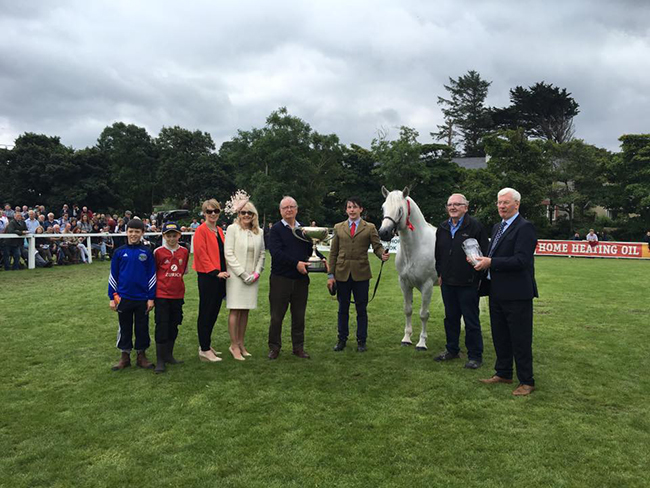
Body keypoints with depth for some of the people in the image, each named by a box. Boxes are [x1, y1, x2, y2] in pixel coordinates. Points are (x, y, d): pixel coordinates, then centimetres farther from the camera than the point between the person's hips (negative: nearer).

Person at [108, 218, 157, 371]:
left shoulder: (147, 253, -2)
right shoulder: (120, 252, 0)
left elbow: (152, 275, 1)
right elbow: (113, 275, 5)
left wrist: (151, 298, -1)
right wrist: (112, 297, 3)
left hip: (142, 299, 0)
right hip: (123, 298, 1)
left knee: (142, 328, 9)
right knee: (125, 328, 11)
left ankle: (141, 355, 23)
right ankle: (125, 356, 24)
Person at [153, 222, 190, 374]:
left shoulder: (184, 252, 3)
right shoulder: (158, 252, -6)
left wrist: (175, 280, 9)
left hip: (178, 294, 4)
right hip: (162, 294, -4)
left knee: (173, 326, 12)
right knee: (162, 326, -2)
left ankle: (169, 355, 26)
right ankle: (160, 360, 4)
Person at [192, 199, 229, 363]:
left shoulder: (219, 230, 14)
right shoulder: (201, 230, -9)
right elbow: (201, 254, -15)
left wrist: (224, 271, 7)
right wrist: (215, 272, -19)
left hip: (219, 276, 8)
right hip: (207, 276, -8)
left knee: (214, 312, 14)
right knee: (206, 313, -1)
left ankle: (206, 344, 26)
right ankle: (204, 350, 7)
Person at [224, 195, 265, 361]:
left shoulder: (259, 231, 10)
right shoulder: (232, 229, -3)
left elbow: (262, 254, 11)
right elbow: (229, 254, -8)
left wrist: (257, 272, -2)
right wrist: (242, 273, -12)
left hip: (252, 277, 4)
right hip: (236, 277, -4)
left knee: (245, 311, 8)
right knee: (235, 310, -2)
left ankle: (241, 343, 17)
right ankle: (234, 345, 6)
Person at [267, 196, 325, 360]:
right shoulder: (276, 229, -3)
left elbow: (310, 249, 16)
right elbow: (276, 252, -15)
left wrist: (322, 259, -5)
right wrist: (296, 264, -20)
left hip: (301, 279, 4)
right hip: (280, 279, -4)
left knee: (299, 316, 11)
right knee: (277, 316, 5)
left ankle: (298, 347, 23)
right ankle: (274, 347, 19)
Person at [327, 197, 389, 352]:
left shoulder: (370, 228, 3)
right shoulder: (338, 227, 7)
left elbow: (377, 246, -4)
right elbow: (333, 252, 6)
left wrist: (383, 254, -28)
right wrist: (330, 275, 1)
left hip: (361, 273, -1)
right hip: (342, 273, 2)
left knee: (361, 309, 6)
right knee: (343, 308, 11)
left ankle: (361, 341, 20)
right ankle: (342, 339, 25)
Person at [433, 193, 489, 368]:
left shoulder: (475, 226, -9)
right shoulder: (442, 228, 10)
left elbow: (484, 254, -9)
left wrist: (478, 276, -12)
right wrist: (440, 273, 15)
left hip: (468, 283, -6)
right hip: (447, 282, 6)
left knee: (471, 321, 3)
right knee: (450, 318, 16)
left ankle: (475, 355, 14)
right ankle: (452, 350, 31)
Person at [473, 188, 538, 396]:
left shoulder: (524, 227, -14)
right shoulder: (497, 227, 14)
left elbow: (521, 260, -24)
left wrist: (491, 262, -21)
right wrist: (483, 260, 0)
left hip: (517, 294, -9)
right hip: (497, 293, 9)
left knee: (520, 339, 2)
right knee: (500, 337, 19)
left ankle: (526, 381, 15)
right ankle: (503, 373, 34)